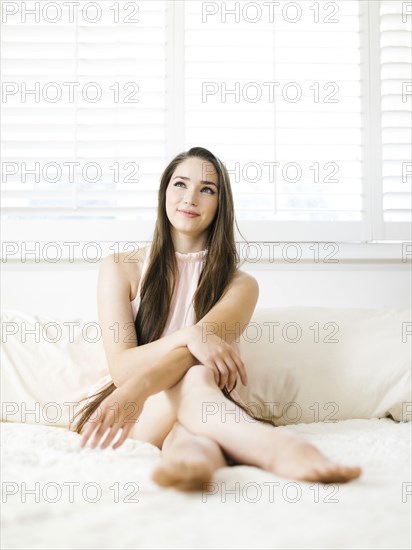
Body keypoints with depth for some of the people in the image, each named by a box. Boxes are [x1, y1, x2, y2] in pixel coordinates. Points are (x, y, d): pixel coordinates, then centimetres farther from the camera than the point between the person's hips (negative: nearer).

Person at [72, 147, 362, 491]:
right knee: (195, 376, -35)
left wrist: (133, 392, -37)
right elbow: (121, 366, -8)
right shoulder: (119, 269, 5)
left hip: (197, 409, 1)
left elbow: (208, 342, -17)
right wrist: (188, 337, -29)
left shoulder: (240, 285, 5)